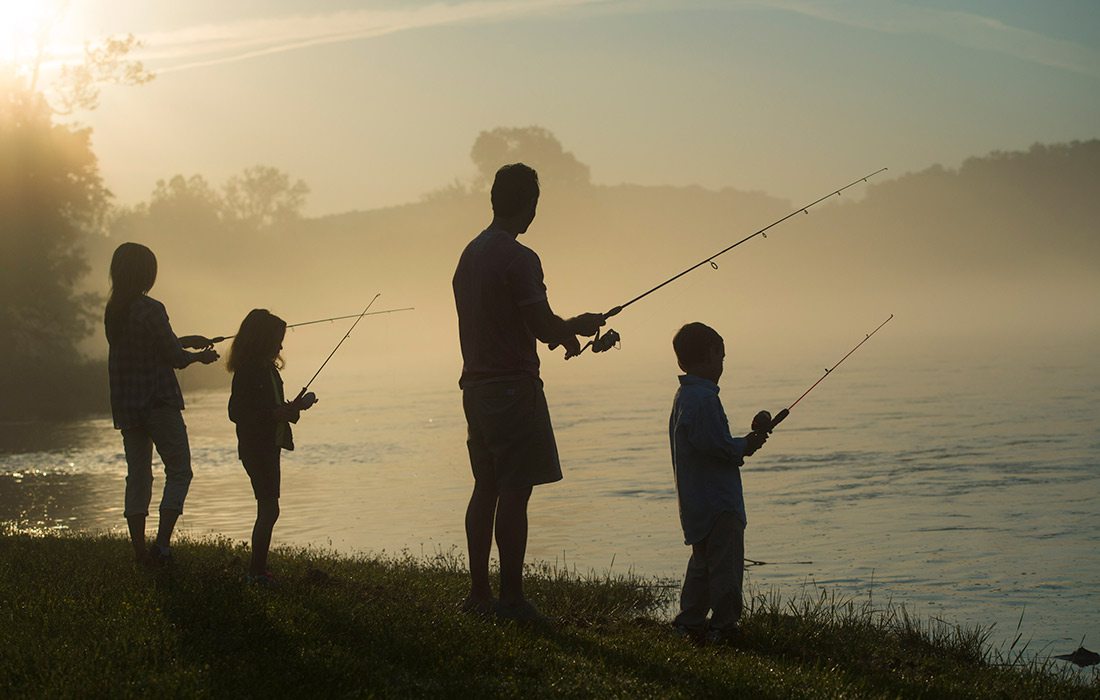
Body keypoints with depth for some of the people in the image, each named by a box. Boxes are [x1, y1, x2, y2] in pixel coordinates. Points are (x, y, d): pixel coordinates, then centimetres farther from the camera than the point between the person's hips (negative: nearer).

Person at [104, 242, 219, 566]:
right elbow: (174, 357, -11)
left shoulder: (112, 311, 8)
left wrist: (186, 341, 24)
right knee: (179, 471, 2)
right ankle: (162, 543, -10)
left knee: (137, 475, 11)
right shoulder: (151, 309, -15)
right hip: (159, 403, -7)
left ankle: (139, 549, 9)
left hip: (125, 406, 7)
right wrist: (200, 356, 9)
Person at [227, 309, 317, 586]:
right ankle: (257, 571, -8)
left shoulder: (268, 369, 13)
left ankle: (258, 569, 17)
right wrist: (276, 413, -24)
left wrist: (294, 406, 5)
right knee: (269, 509, -11)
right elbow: (237, 412, -19)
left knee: (268, 509, 11)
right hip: (256, 448, -10)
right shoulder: (247, 371, -15)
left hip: (270, 447, 10)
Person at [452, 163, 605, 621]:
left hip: (476, 385, 9)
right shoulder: (519, 258, -15)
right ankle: (511, 597, -5)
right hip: (513, 386, -9)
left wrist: (559, 333, 22)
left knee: (486, 488, 12)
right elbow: (543, 326, -16)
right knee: (514, 491, -6)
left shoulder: (471, 253, 13)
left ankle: (479, 592, 15)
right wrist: (579, 326, 5)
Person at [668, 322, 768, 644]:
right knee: (726, 565, -6)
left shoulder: (683, 396, 14)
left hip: (696, 503, 10)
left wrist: (742, 445, 13)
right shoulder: (704, 398, -18)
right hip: (719, 502, -10)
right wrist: (746, 445, -7)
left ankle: (690, 621, 20)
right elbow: (716, 446, -23)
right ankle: (725, 626, -4)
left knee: (702, 562, 17)